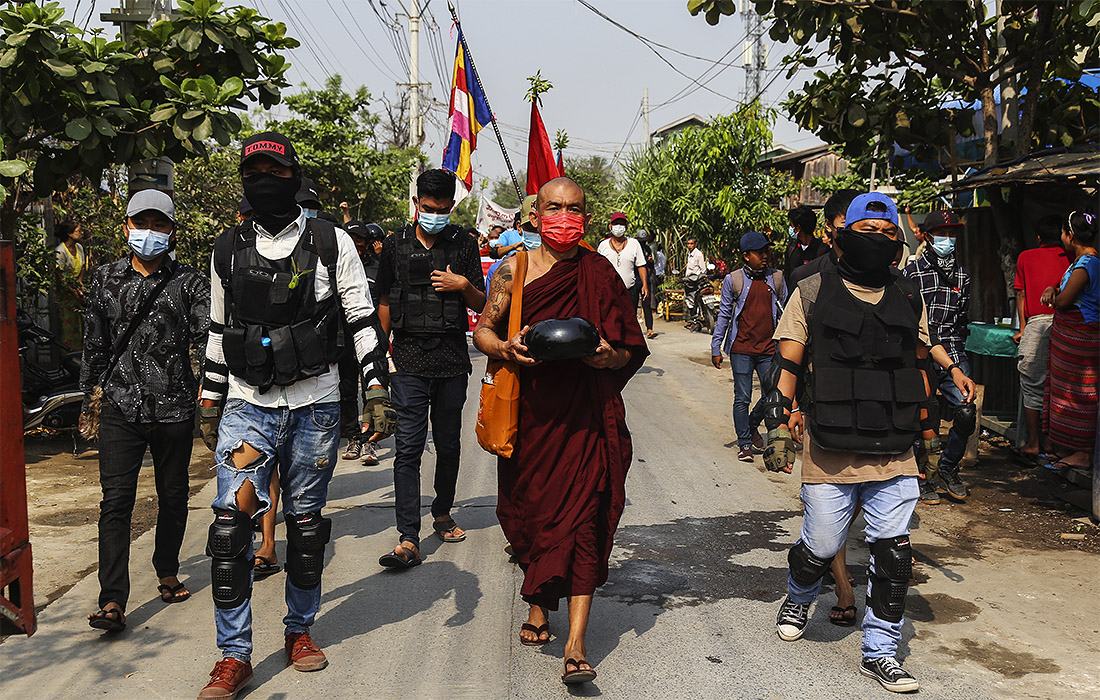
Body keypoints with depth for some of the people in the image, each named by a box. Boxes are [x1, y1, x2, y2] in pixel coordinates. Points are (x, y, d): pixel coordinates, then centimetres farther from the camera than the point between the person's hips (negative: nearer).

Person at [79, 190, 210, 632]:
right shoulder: (106, 280, 8)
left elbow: (209, 334, -10)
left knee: (173, 496, 13)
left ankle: (167, 572, 34)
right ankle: (113, 601, -6)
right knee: (116, 500, -7)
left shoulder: (188, 282, 1)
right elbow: (94, 344, 16)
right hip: (121, 406, 1)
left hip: (174, 407, 0)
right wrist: (88, 396, 18)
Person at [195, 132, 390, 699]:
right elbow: (218, 330, 16)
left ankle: (299, 630, 29)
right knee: (230, 523, -9)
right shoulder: (227, 250, 8)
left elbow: (362, 320, 1)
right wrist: (209, 402, 16)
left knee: (305, 521, 9)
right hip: (247, 405, 1)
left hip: (315, 405, -1)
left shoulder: (331, 243, 0)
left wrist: (376, 389, -6)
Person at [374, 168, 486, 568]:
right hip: (410, 360, -1)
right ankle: (408, 539, -8)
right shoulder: (396, 246, 6)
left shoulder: (464, 246, 6)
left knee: (448, 445, 12)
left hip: (452, 360, 1)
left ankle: (443, 514, 33)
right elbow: (385, 303, 12)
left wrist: (465, 286, -12)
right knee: (409, 449, -7)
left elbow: (481, 304, 9)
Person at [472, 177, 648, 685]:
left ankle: (576, 644, -6)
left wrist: (610, 356, -14)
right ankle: (538, 604, 37)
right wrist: (506, 348, -11)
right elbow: (483, 330, 10)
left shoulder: (600, 274, 4)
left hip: (586, 416, -1)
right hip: (530, 412, 2)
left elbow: (632, 351, 8)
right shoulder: (514, 270, 4)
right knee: (529, 510, 11)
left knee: (583, 518, -8)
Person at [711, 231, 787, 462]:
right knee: (742, 398, 0)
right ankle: (744, 444, 13)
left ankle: (752, 426, 30)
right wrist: (716, 348, 2)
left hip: (769, 349, 2)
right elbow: (724, 315, 3)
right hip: (741, 349, -2)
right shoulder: (733, 280, -1)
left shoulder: (776, 278, 6)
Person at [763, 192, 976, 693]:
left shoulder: (909, 299, 12)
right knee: (819, 548, 5)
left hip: (894, 455, 3)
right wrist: (779, 424, -7)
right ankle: (798, 599, 39)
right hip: (831, 453, -3)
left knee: (892, 553, 1)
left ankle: (880, 653, 16)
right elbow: (786, 364, 1)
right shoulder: (813, 293, 1)